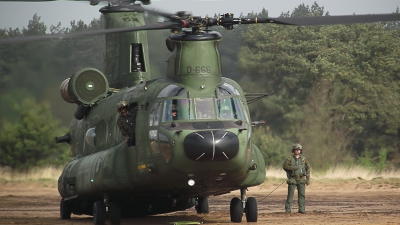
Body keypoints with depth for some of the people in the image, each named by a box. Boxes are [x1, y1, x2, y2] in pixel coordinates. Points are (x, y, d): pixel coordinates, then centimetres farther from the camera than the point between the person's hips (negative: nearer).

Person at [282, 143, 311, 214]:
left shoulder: (303, 159, 8)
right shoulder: (290, 159, 1)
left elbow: (308, 168, 11)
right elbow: (284, 166, -9)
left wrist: (308, 179, 5)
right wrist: (292, 168, -21)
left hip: (301, 179, 2)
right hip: (292, 179, -2)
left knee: (302, 195, -1)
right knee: (290, 195, -3)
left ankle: (301, 209, 3)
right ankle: (288, 209, 0)